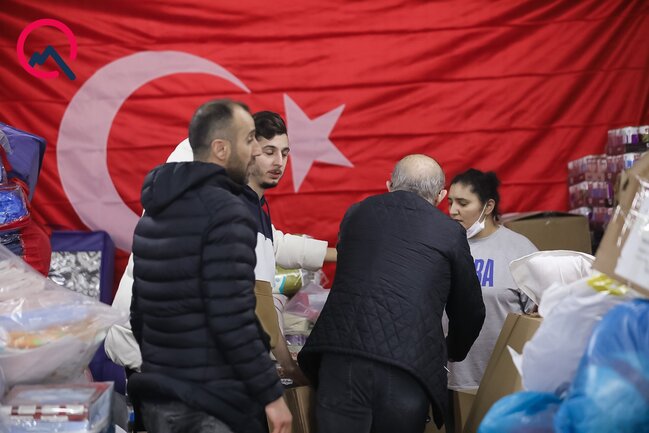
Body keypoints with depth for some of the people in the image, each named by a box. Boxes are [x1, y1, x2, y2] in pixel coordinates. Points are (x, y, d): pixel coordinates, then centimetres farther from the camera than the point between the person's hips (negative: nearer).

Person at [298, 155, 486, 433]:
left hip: (341, 359, 1)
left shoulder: (356, 213, 16)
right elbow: (470, 311, 16)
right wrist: (452, 352, 38)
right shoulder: (450, 232, 8)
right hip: (408, 369, -1)